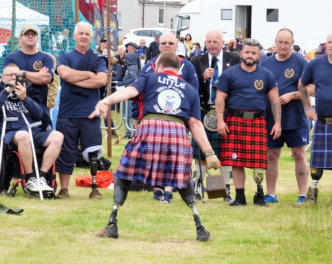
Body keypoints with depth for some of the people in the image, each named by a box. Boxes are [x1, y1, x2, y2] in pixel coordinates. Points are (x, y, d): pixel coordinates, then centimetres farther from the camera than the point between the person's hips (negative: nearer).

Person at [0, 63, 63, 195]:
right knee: (24, 135, -40)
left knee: (57, 136, -22)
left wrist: (24, 98, -7)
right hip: (11, 133, -4)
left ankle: (41, 177, -22)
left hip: (34, 132, 5)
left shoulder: (27, 94, 26)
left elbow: (39, 113, 7)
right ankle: (30, 179, -28)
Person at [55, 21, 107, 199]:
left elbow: (102, 80, -6)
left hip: (91, 113, 0)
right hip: (67, 111, 0)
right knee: (65, 152, 2)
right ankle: (63, 189, 9)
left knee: (93, 154, -3)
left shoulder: (98, 59, 12)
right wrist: (89, 74, -6)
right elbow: (64, 73, -10)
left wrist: (76, 81, -8)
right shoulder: (65, 57, 11)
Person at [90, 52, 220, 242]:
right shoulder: (190, 90, 29)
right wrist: (209, 153, 15)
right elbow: (195, 123, 18)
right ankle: (200, 228, 9)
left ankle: (113, 225, 1)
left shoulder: (149, 78, 24)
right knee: (184, 182, 18)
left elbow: (130, 91, 3)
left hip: (149, 127, -2)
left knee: (125, 175, 10)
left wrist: (107, 101, -13)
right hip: (179, 132, 2)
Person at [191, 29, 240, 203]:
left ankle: (226, 189, 8)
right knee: (201, 151, 3)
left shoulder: (234, 60, 4)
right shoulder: (197, 62, 8)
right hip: (204, 111, 1)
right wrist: (203, 77, -16)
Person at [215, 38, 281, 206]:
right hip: (235, 121, -1)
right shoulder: (229, 74, 8)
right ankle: (240, 197, 4)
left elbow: (275, 100, 13)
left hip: (258, 121, 1)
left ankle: (259, 195, 5)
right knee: (236, 161, -3)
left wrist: (278, 123, 5)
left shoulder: (266, 75, 13)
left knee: (259, 161, -7)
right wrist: (220, 120, -7)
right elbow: (220, 98, 5)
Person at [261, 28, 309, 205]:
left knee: (299, 155, -2)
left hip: (295, 118, -3)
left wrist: (290, 95, -16)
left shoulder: (300, 62, -1)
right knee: (271, 156, 7)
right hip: (271, 118, 3)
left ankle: (303, 195, 2)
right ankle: (271, 195, 15)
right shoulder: (266, 63, 10)